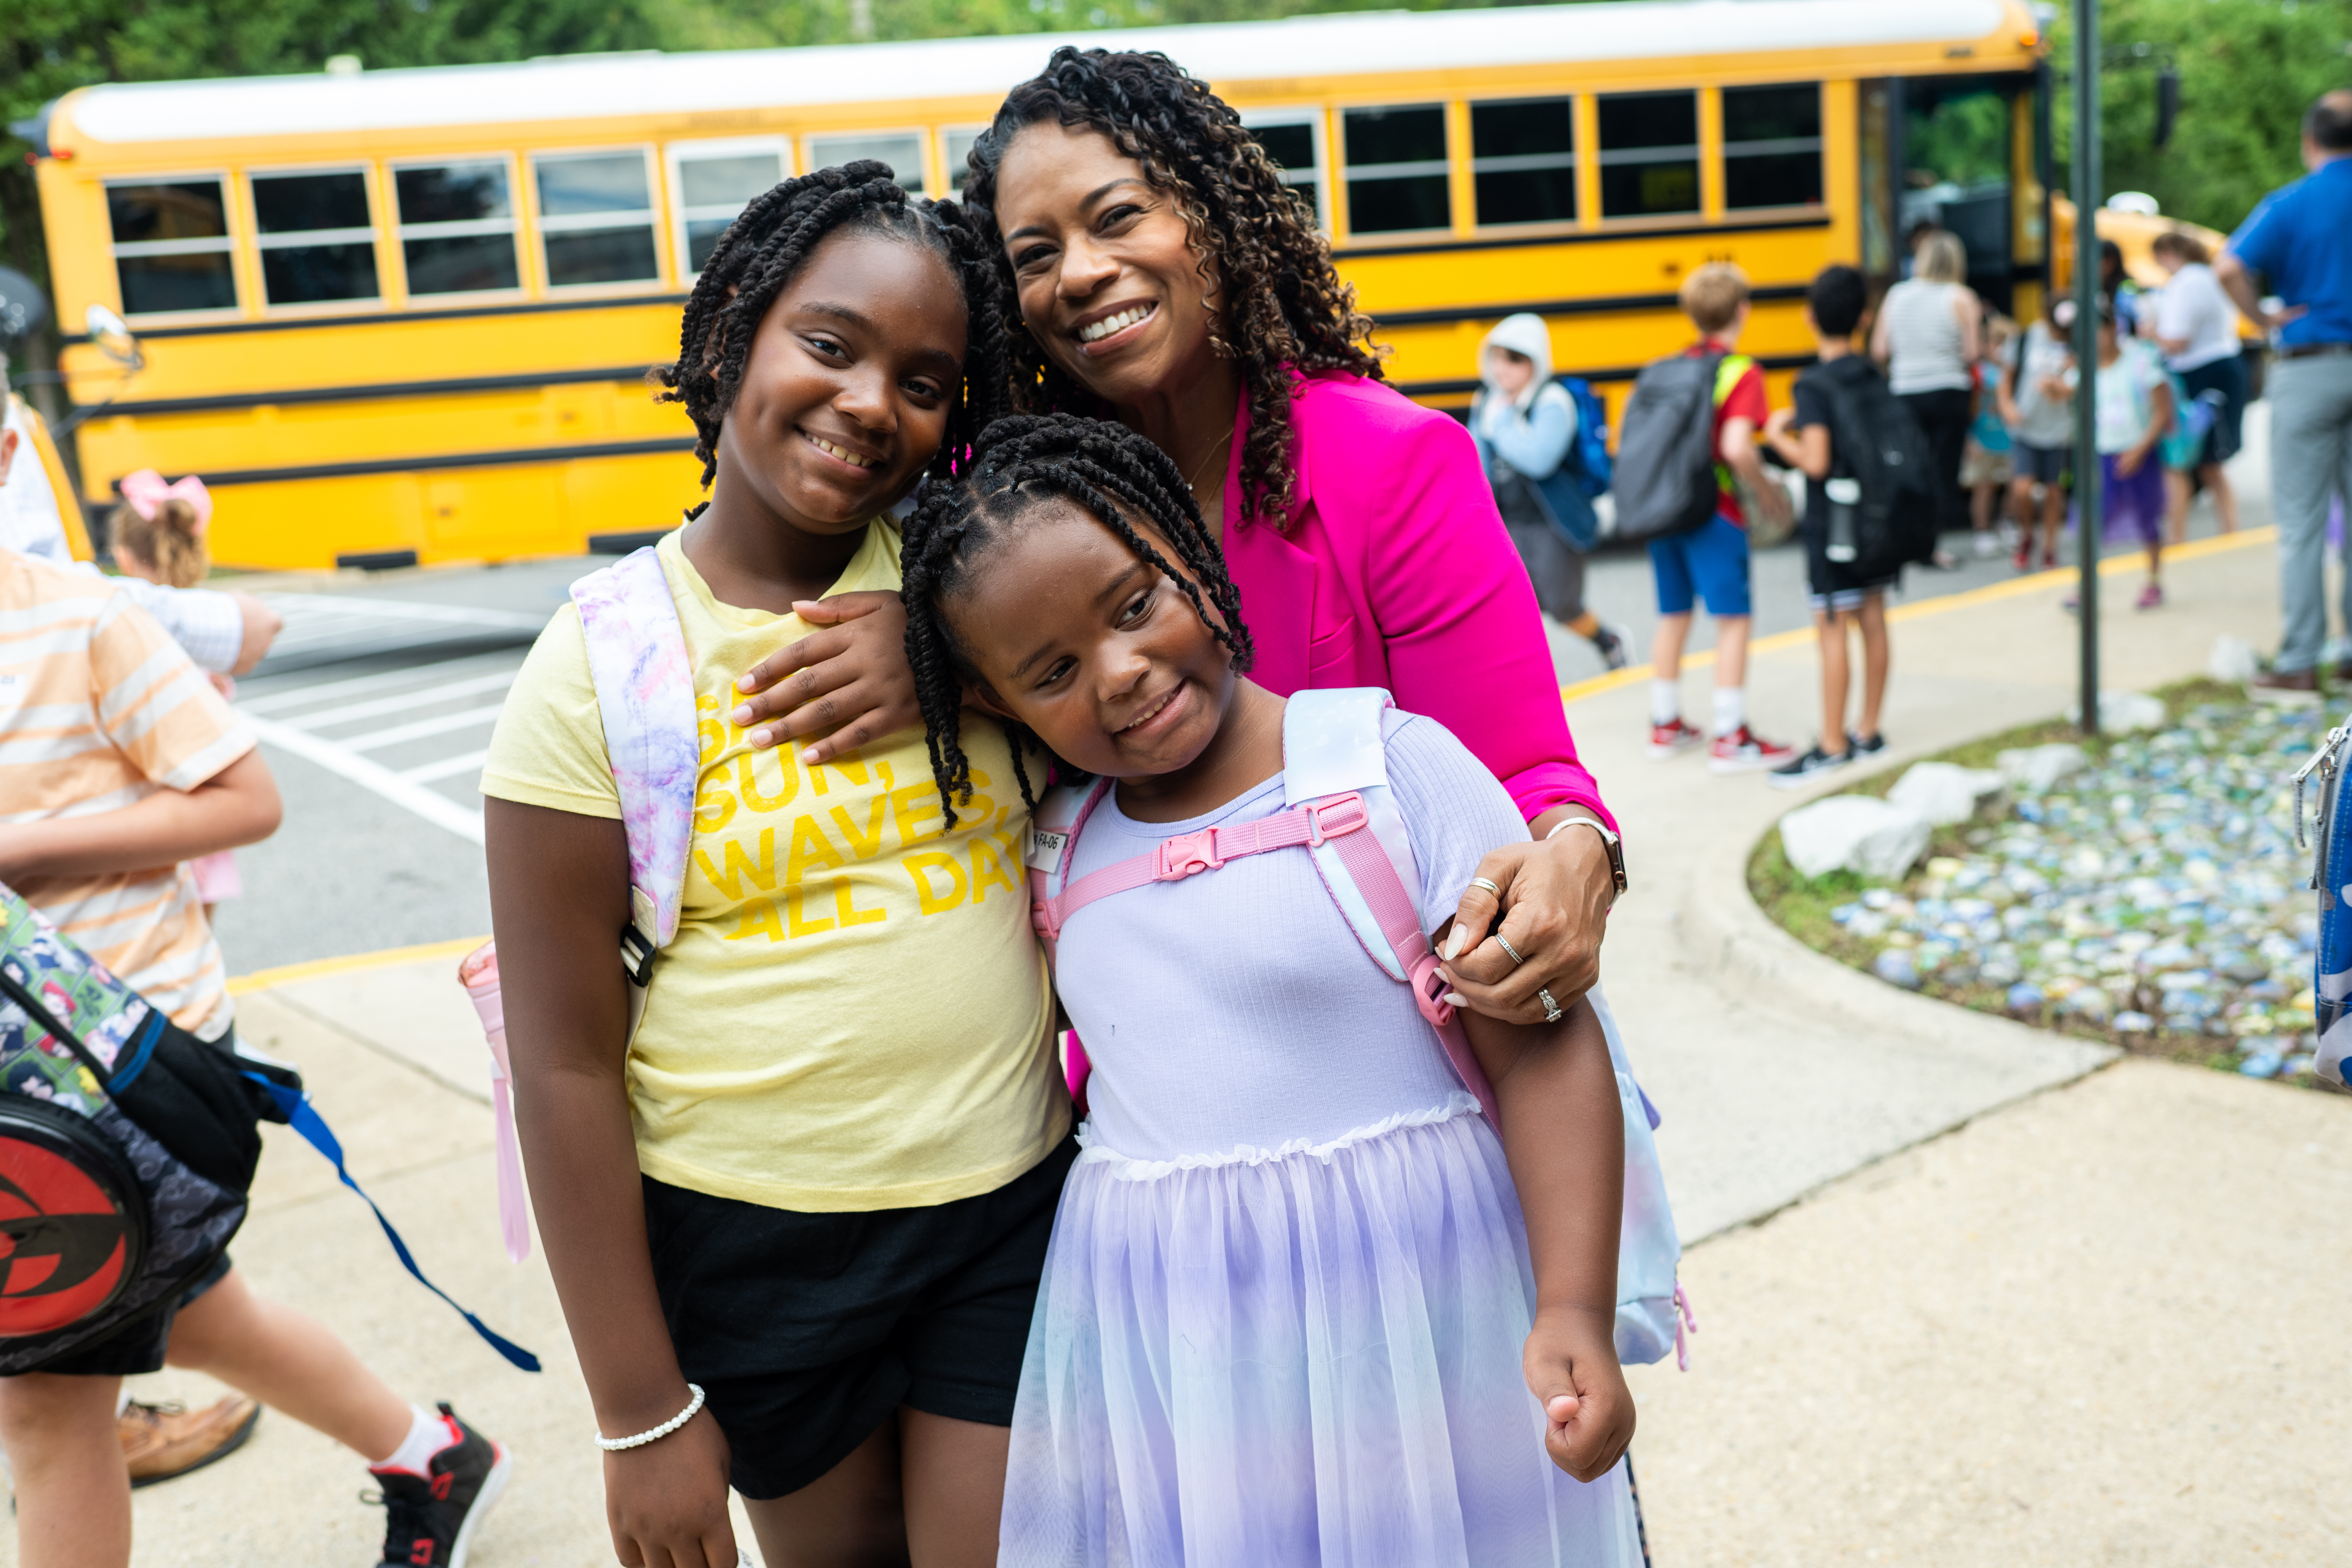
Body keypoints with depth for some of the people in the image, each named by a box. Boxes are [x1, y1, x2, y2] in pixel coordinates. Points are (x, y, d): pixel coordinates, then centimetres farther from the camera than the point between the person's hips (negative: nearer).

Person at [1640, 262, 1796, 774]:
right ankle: (1730, 739, -2)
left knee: (1673, 616, 17)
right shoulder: (1741, 371, -10)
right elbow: (1736, 447, -23)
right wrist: (1768, 494, -9)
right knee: (1734, 619, -2)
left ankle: (1665, 725, 26)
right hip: (1714, 512, -7)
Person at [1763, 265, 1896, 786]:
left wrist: (1778, 436, -6)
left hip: (1832, 523, -8)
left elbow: (1815, 462, -23)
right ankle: (1868, 732, 21)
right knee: (1872, 620, 12)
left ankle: (1832, 746, 1)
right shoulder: (1872, 375, 6)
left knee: (1833, 629, -3)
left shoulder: (1814, 385, -17)